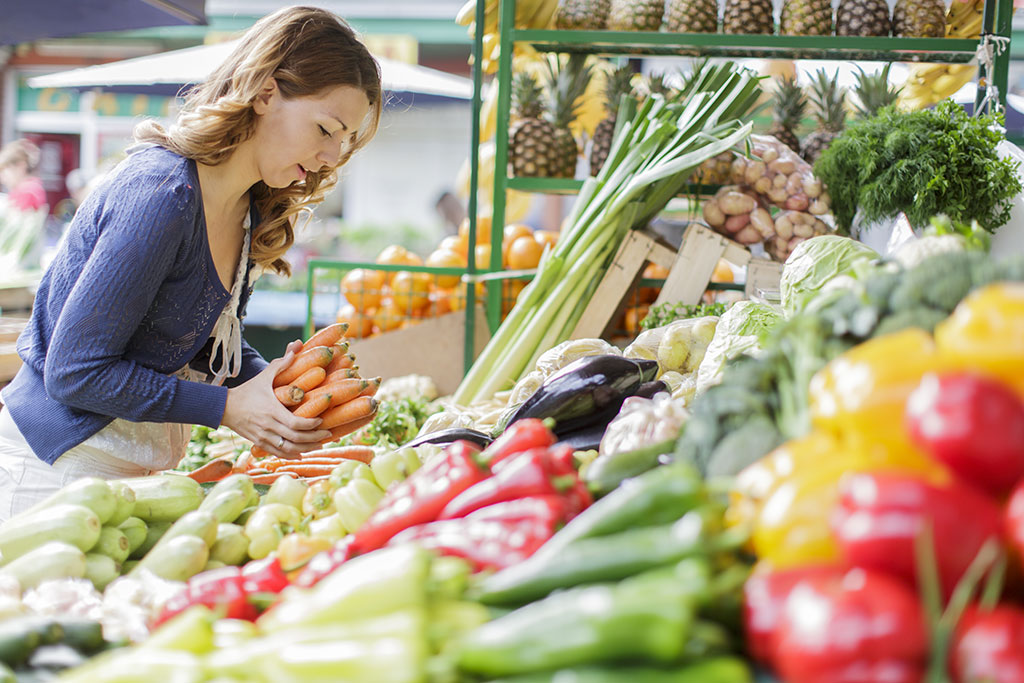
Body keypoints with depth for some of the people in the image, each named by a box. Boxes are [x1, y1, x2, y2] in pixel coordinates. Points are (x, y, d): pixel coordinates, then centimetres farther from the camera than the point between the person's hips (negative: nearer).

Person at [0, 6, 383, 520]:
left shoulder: (251, 210, 4)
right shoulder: (160, 193, -24)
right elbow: (75, 370, -23)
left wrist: (274, 380, -8)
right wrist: (227, 407, -21)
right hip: (61, 463, -8)